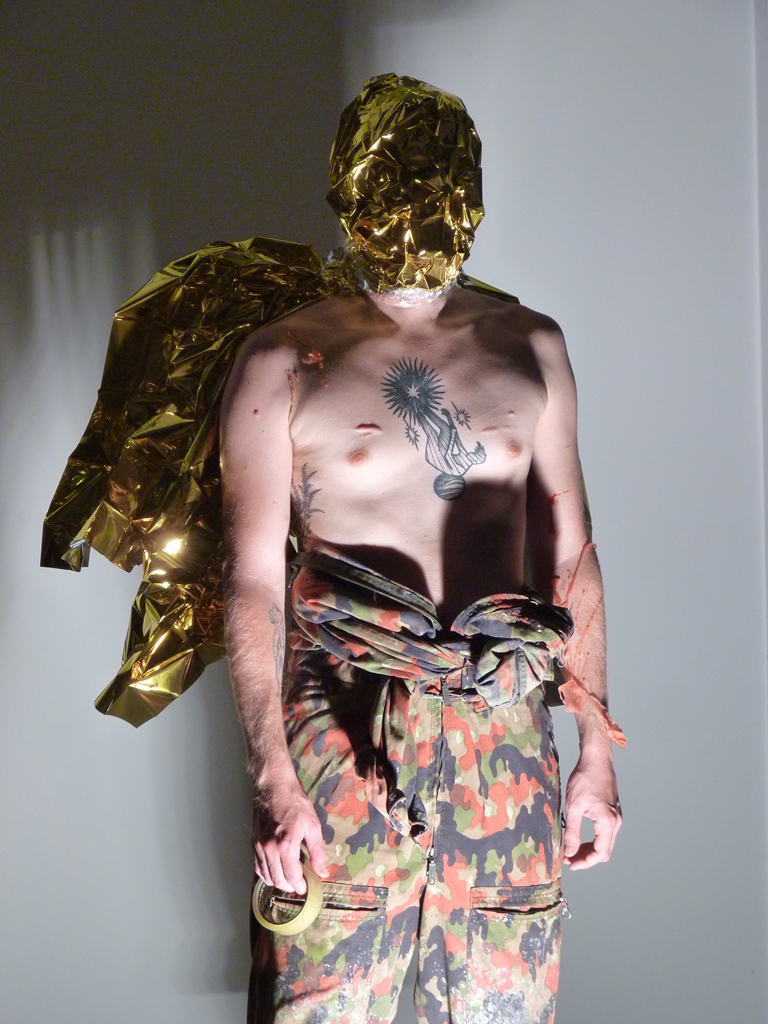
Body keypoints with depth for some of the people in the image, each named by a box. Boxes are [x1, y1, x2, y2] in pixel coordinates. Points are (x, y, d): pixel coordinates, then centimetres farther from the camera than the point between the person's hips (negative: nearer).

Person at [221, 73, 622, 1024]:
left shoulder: (530, 349, 9)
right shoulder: (283, 365, -1)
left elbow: (570, 557, 11)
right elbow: (251, 583, -4)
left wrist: (596, 749, 7)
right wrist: (272, 779, -12)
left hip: (506, 733, 3)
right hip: (346, 730, -2)